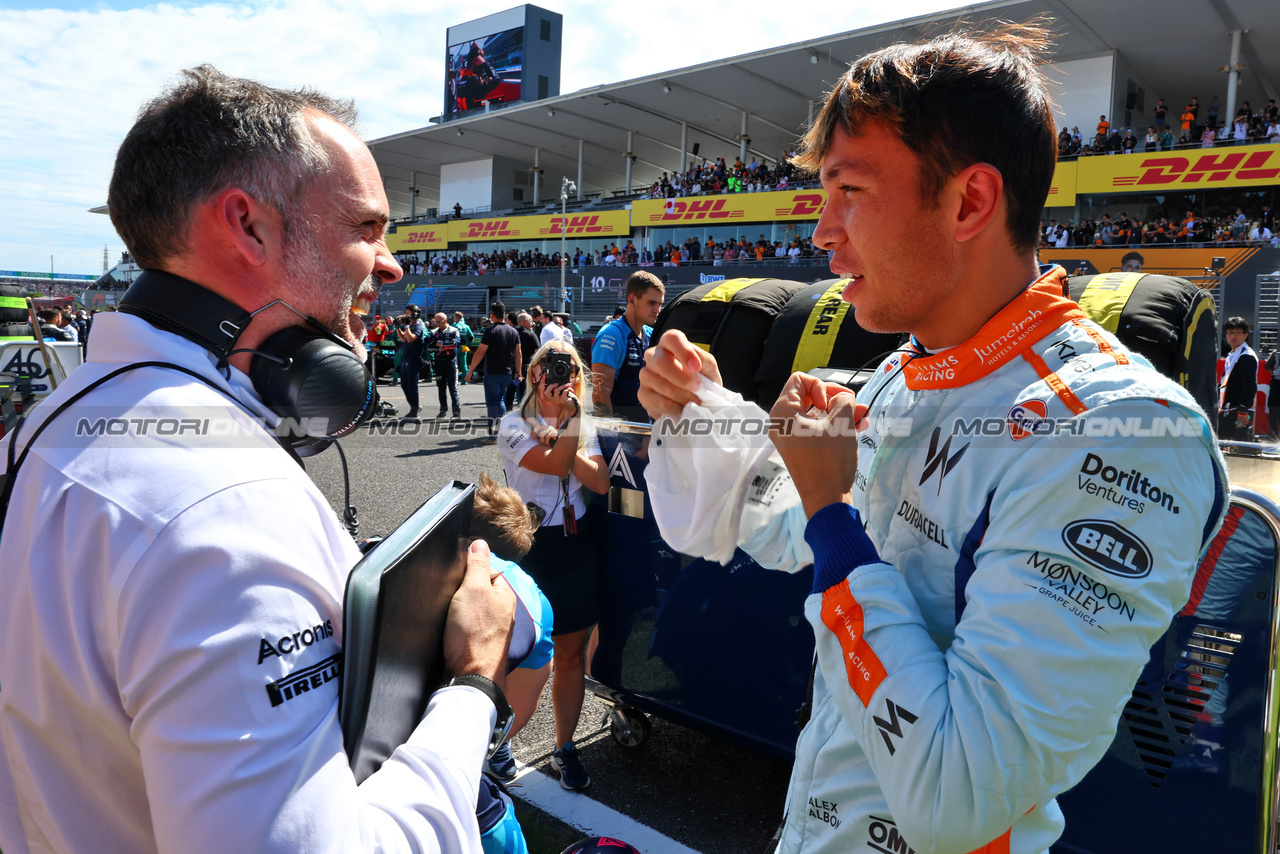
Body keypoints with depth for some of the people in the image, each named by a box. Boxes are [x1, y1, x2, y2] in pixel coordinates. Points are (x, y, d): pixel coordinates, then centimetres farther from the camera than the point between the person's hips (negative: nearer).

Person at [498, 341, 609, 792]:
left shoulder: (584, 425, 9)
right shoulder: (515, 425, -5)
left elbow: (600, 481, -6)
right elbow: (555, 464, -20)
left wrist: (566, 428, -13)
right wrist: (568, 420, -20)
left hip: (576, 544, 4)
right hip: (530, 547, -4)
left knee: (571, 653, 11)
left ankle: (565, 748, 25)